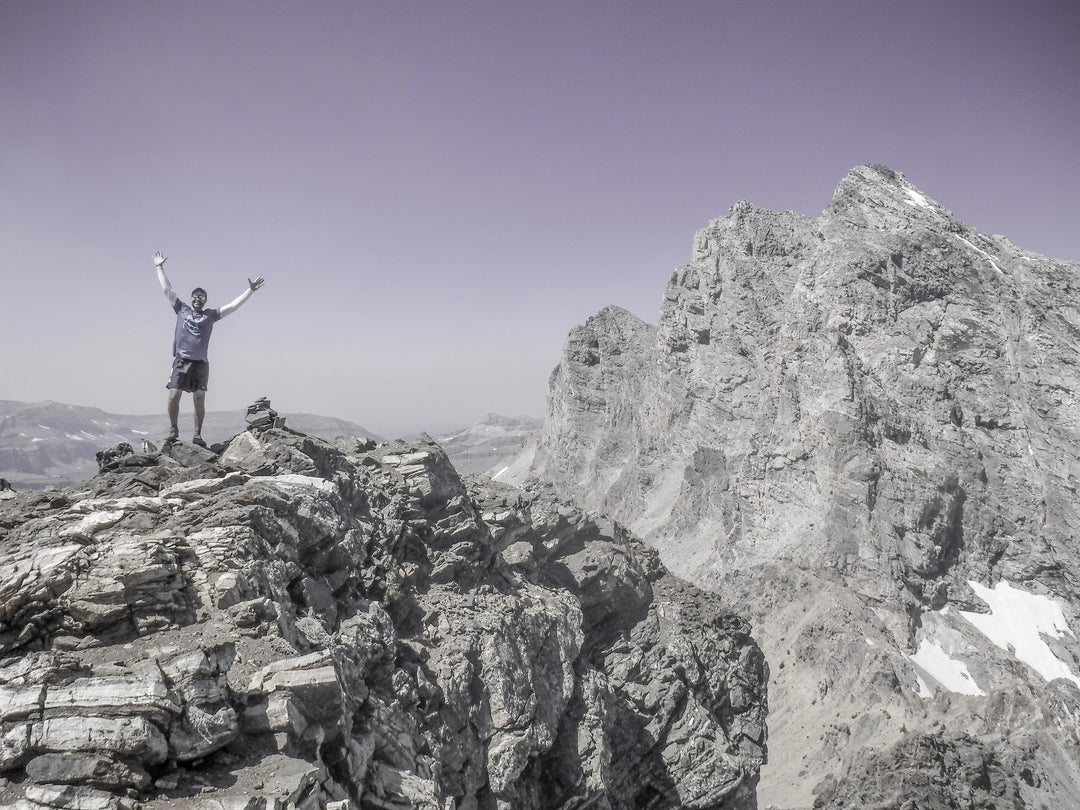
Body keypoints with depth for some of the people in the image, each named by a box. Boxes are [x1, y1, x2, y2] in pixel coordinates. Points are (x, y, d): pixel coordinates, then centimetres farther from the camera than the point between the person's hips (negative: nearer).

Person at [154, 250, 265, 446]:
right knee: (173, 397, -7)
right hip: (181, 361, 0)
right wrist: (159, 267, 17)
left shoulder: (210, 315, 12)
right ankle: (173, 430, 10)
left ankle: (197, 435, 8)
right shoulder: (182, 310, 13)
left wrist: (250, 290, 1)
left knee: (199, 400, 0)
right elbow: (167, 289, 15)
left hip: (201, 363, 0)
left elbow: (233, 306, 7)